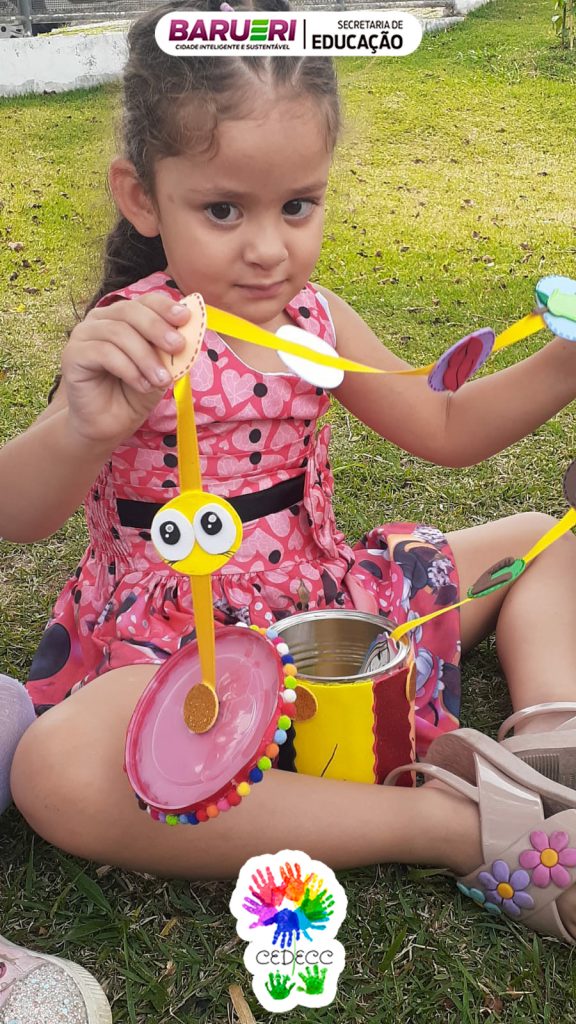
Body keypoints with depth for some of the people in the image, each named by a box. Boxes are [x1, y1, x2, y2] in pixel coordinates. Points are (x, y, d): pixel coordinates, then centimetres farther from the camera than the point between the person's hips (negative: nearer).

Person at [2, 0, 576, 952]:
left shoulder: (316, 319, 2)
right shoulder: (139, 338, -15)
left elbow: (445, 429, 13)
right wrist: (84, 429, -49)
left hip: (330, 602, 7)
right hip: (174, 649, -6)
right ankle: (462, 828, -32)